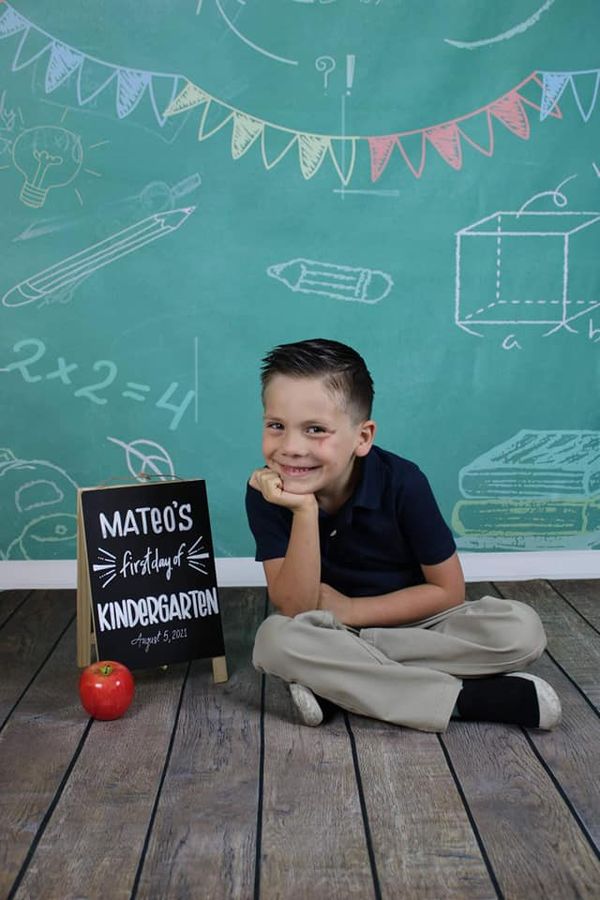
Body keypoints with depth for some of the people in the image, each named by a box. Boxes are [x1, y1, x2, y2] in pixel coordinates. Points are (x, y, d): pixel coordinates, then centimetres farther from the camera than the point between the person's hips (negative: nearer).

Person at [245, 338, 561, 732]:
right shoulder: (265, 494, -19)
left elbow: (449, 592, -13)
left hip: (413, 623, 0)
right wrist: (303, 511, -35)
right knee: (275, 639, -34)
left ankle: (333, 681, -23)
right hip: (328, 633, 1)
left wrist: (349, 610, -18)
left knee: (522, 629, -26)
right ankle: (471, 698, -27)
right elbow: (295, 609, -23)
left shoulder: (401, 483, -21)